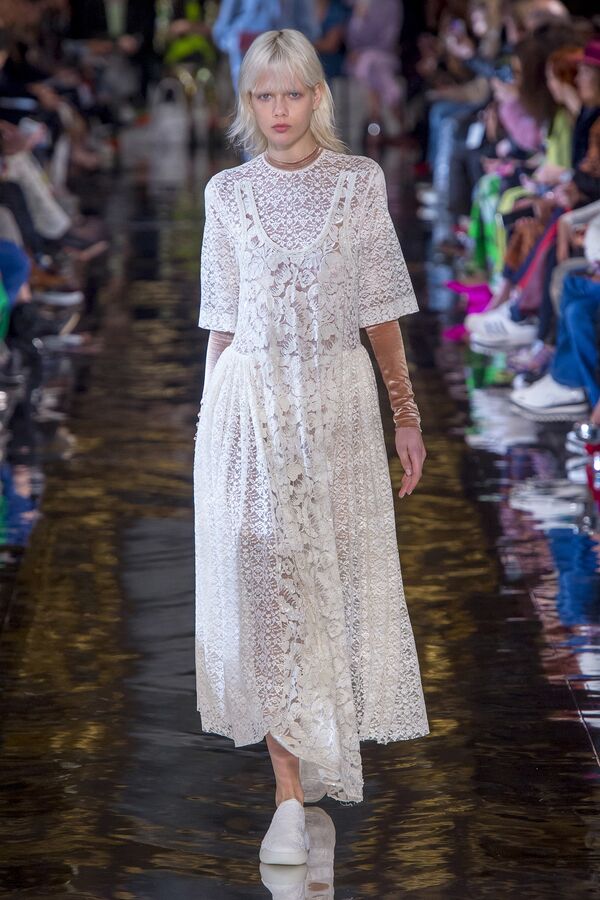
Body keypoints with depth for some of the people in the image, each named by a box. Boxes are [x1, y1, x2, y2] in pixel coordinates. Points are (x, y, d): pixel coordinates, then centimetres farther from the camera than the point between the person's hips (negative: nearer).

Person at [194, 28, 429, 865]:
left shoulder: (360, 183, 2)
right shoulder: (229, 193, 4)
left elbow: (382, 310, 5)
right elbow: (222, 320, 9)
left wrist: (407, 413, 4)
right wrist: (211, 417, 10)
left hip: (339, 401, 0)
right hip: (251, 399, 0)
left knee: (339, 581, 8)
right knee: (266, 585, -5)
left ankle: (329, 746, 33)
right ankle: (291, 794, -3)